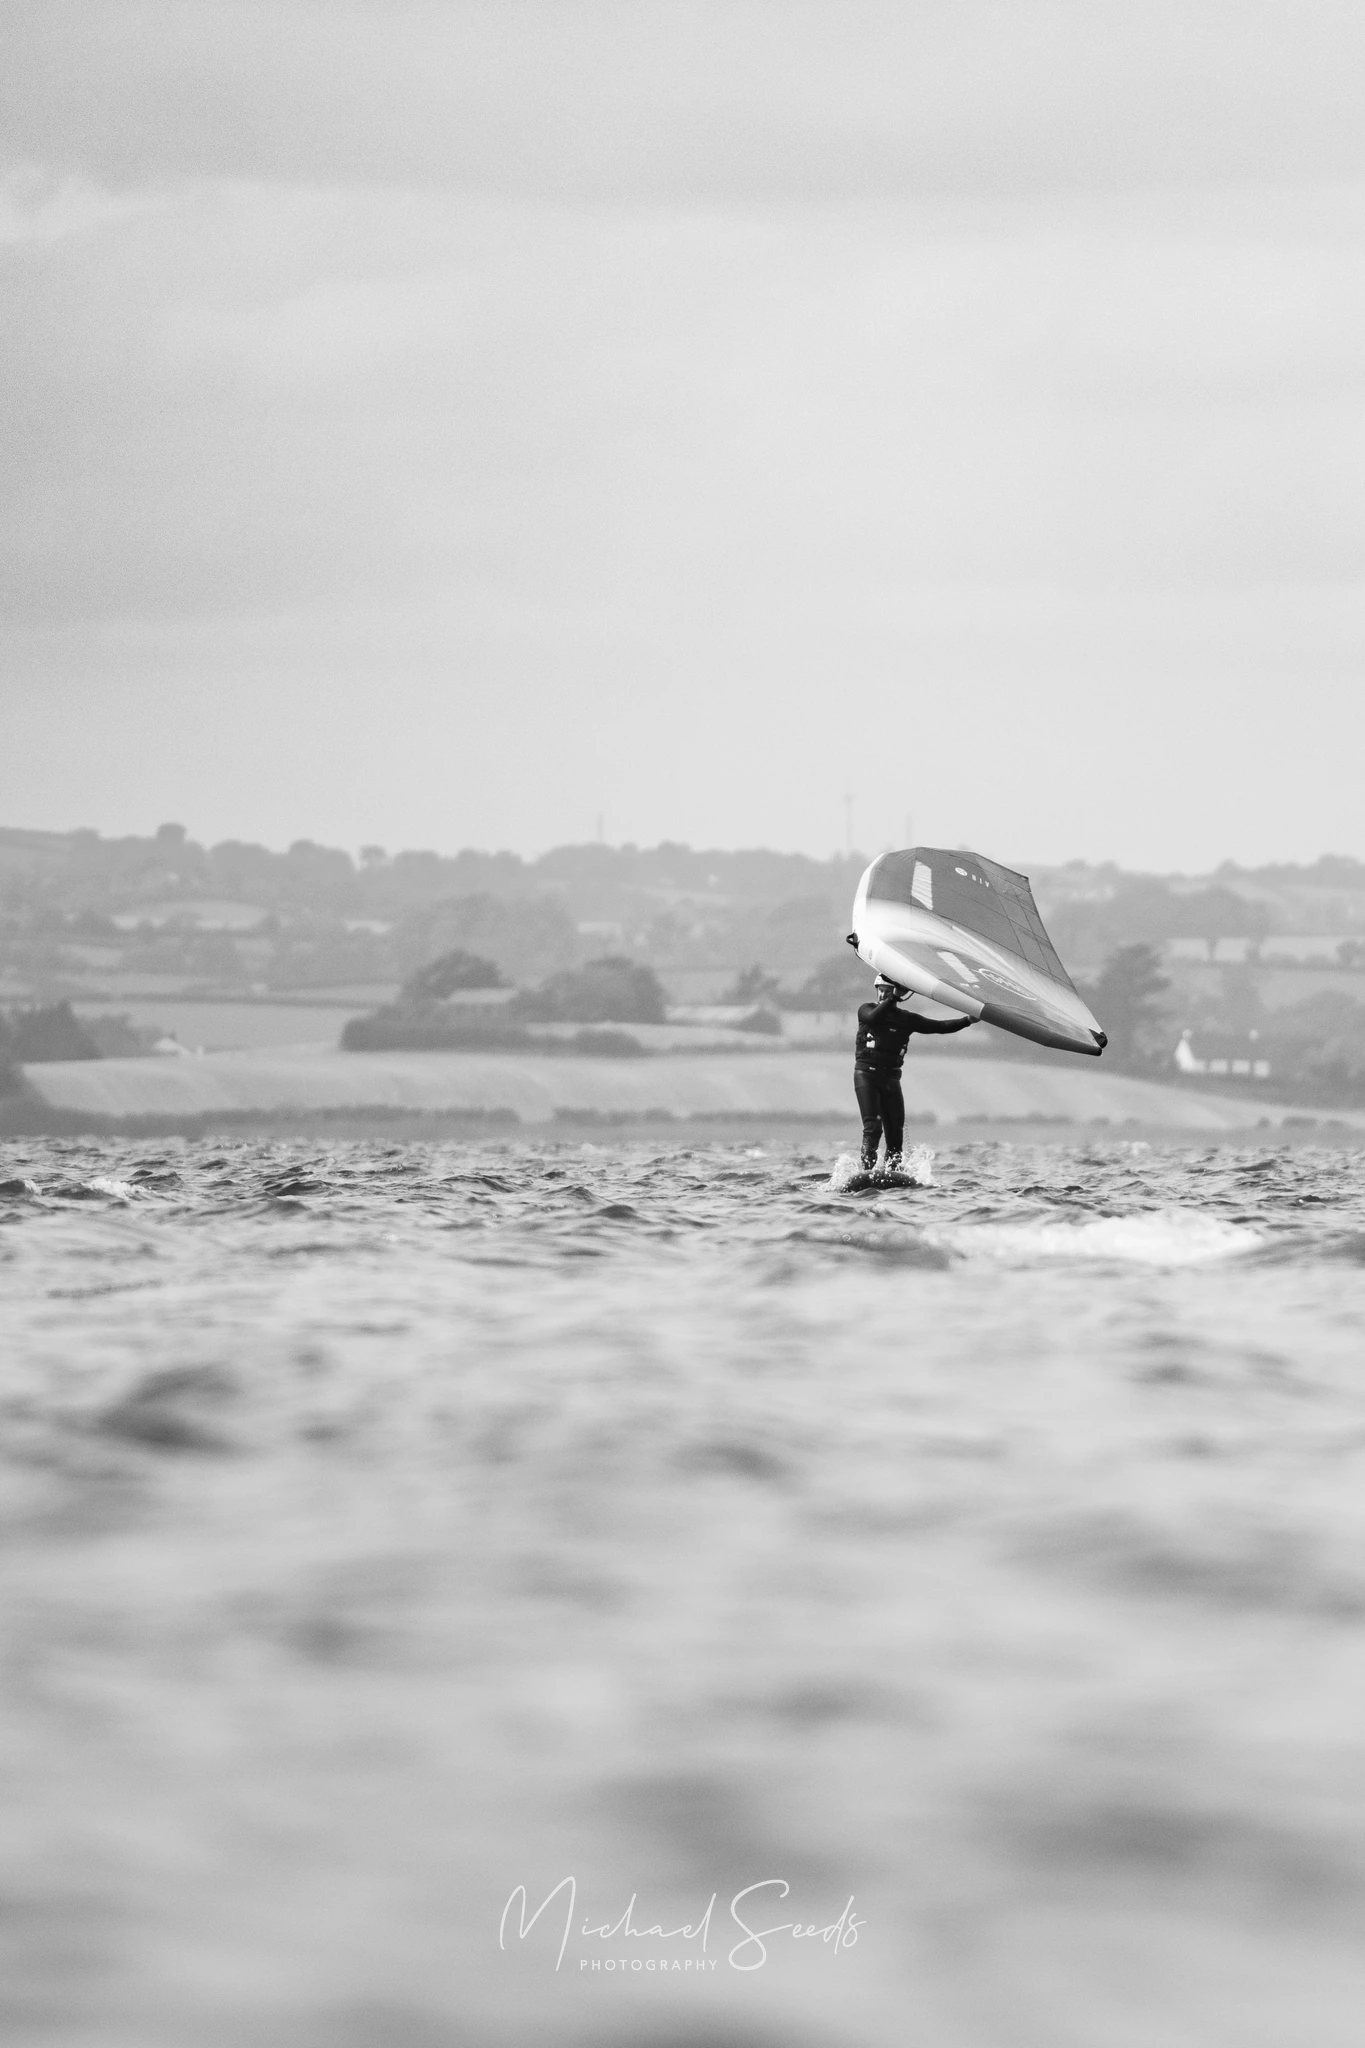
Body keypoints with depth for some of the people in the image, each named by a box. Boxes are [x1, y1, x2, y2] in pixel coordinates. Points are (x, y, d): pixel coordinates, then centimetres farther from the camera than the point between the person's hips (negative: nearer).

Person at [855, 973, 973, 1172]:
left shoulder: (906, 1019, 11)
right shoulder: (867, 1010, 4)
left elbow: (939, 1026, 8)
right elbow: (873, 1018, -21)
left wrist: (967, 1020, -3)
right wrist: (894, 998, -29)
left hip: (891, 1077, 4)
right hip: (866, 1074, -4)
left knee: (896, 1130, -2)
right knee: (872, 1126, -17)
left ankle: (893, 1170, 4)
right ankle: (867, 1169, -21)